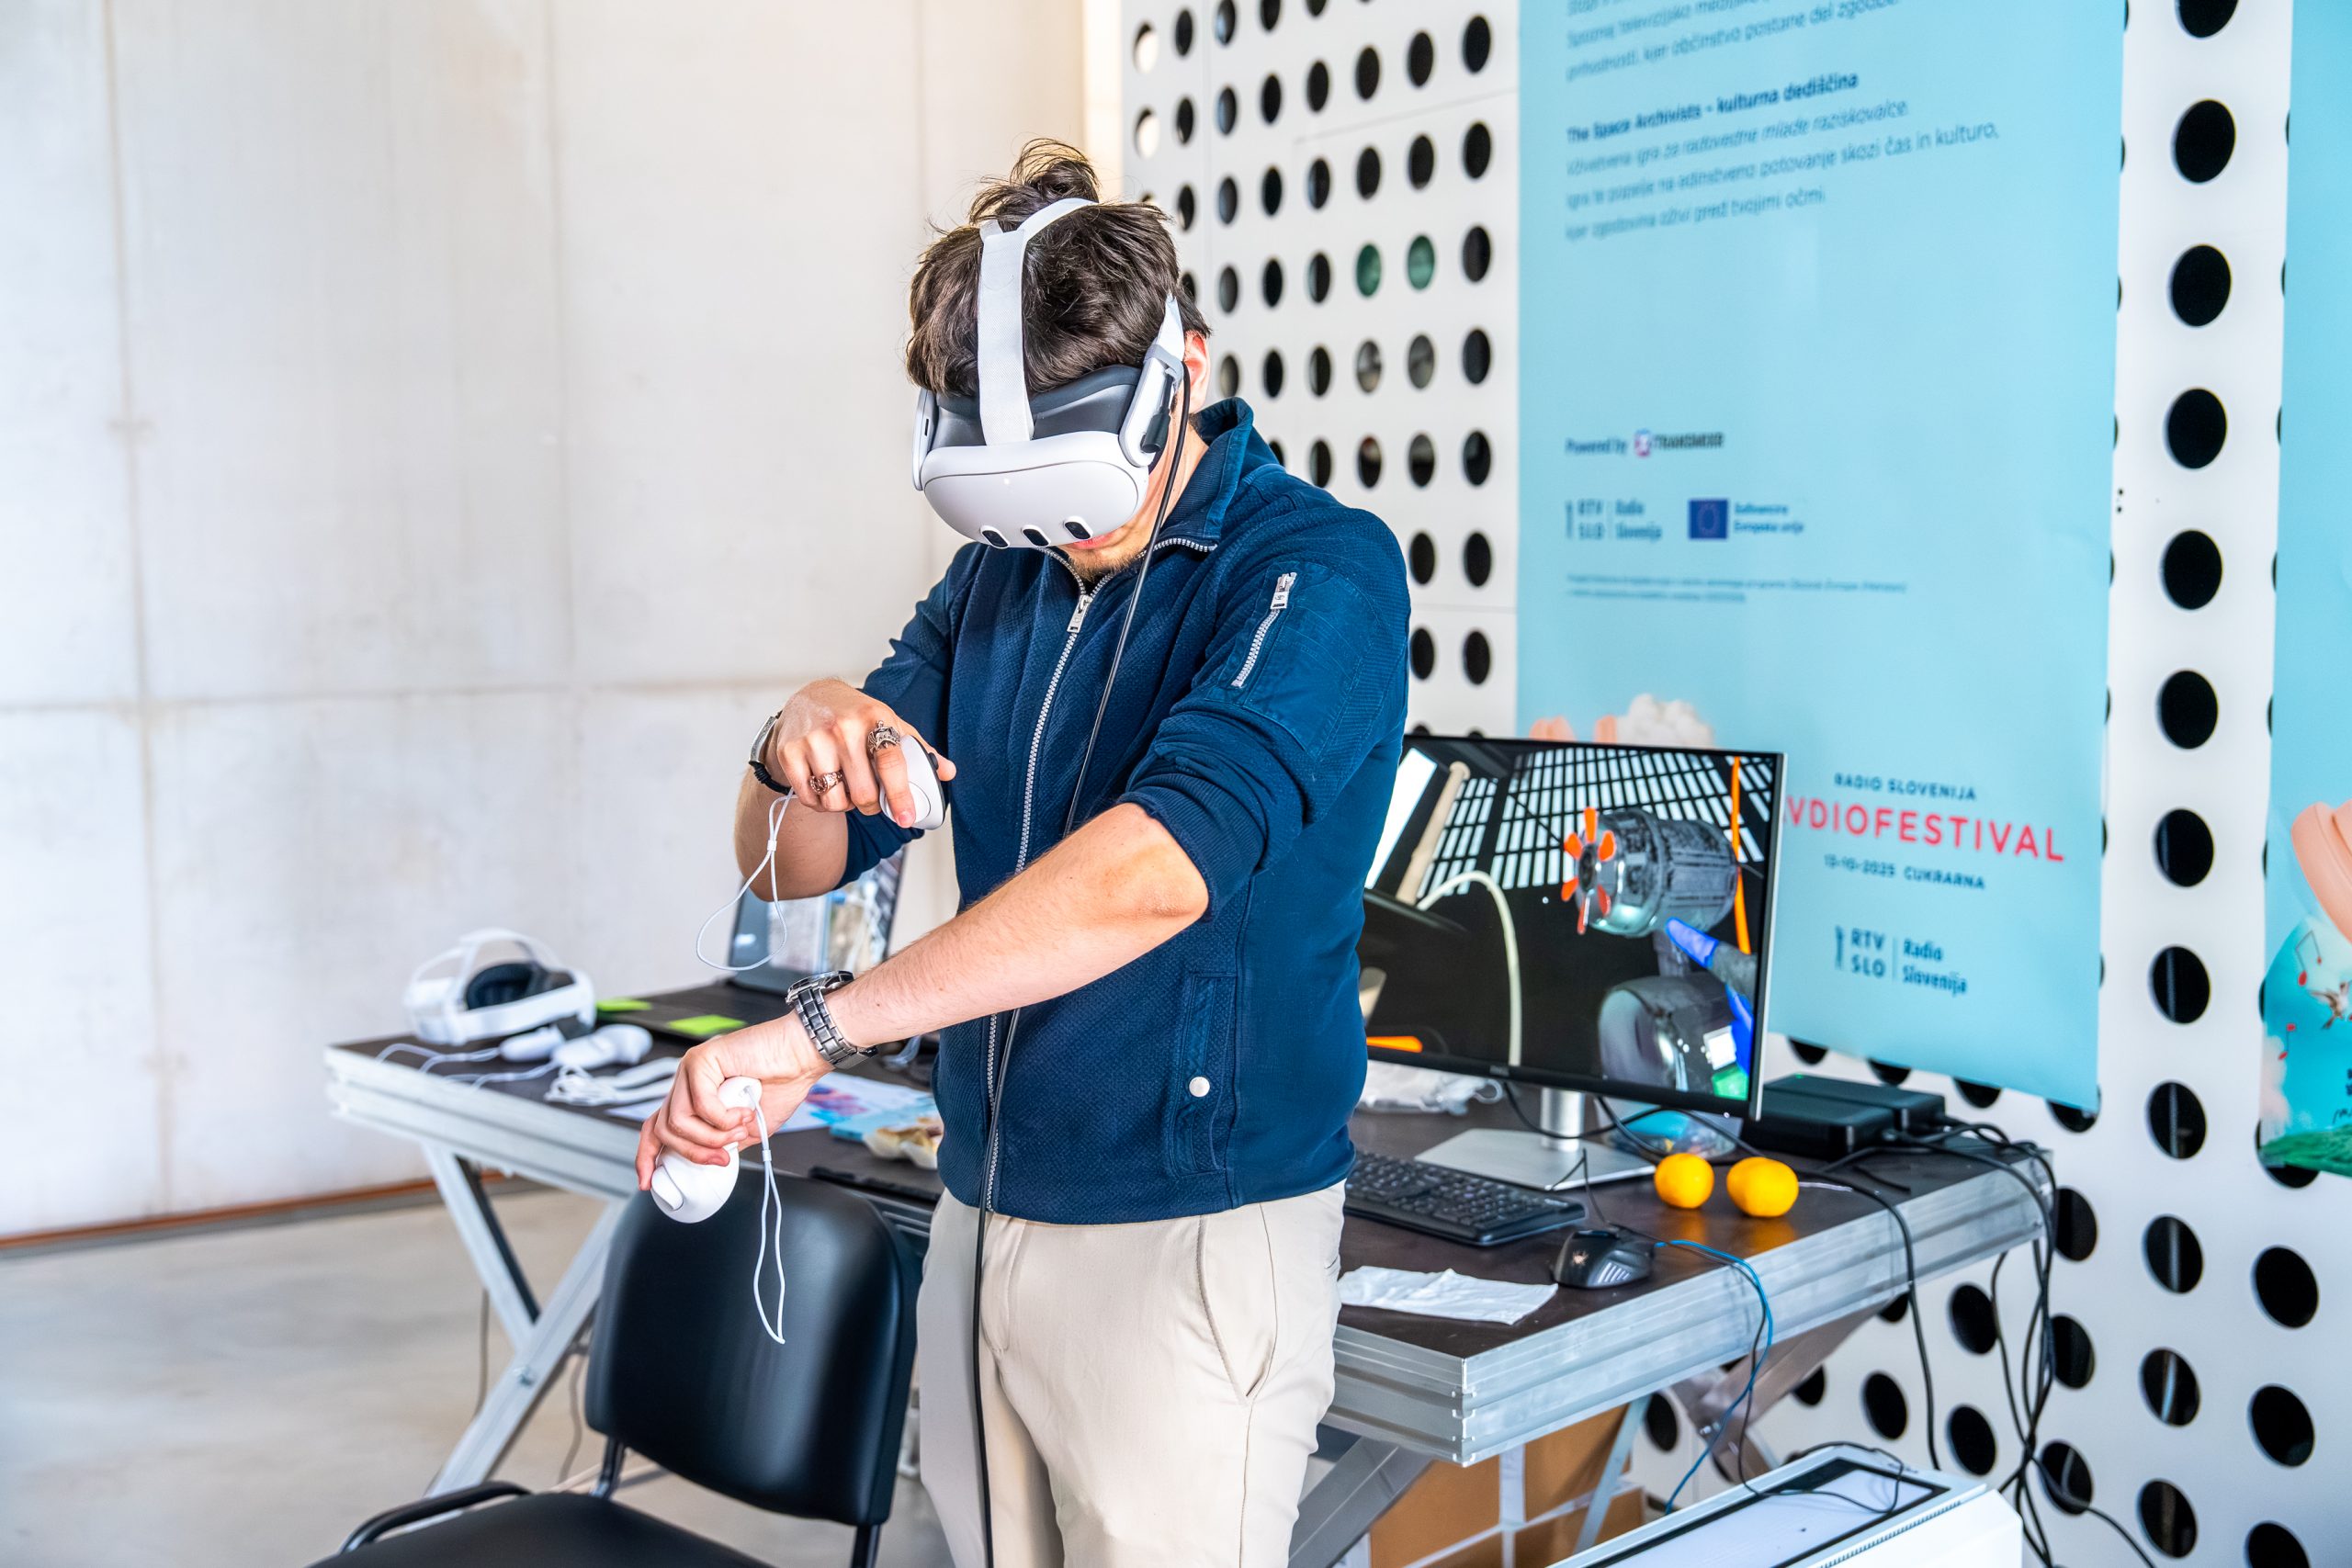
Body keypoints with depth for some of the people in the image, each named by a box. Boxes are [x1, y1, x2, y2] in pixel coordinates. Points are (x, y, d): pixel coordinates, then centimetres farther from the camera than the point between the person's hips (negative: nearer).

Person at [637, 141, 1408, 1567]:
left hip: (1191, 1242, -6)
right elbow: (795, 867, 8)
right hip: (981, 1219, 6)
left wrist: (808, 1035, -35)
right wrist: (797, 750, -16)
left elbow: (1159, 864, -31)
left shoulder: (1317, 571, -14)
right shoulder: (998, 578, 9)